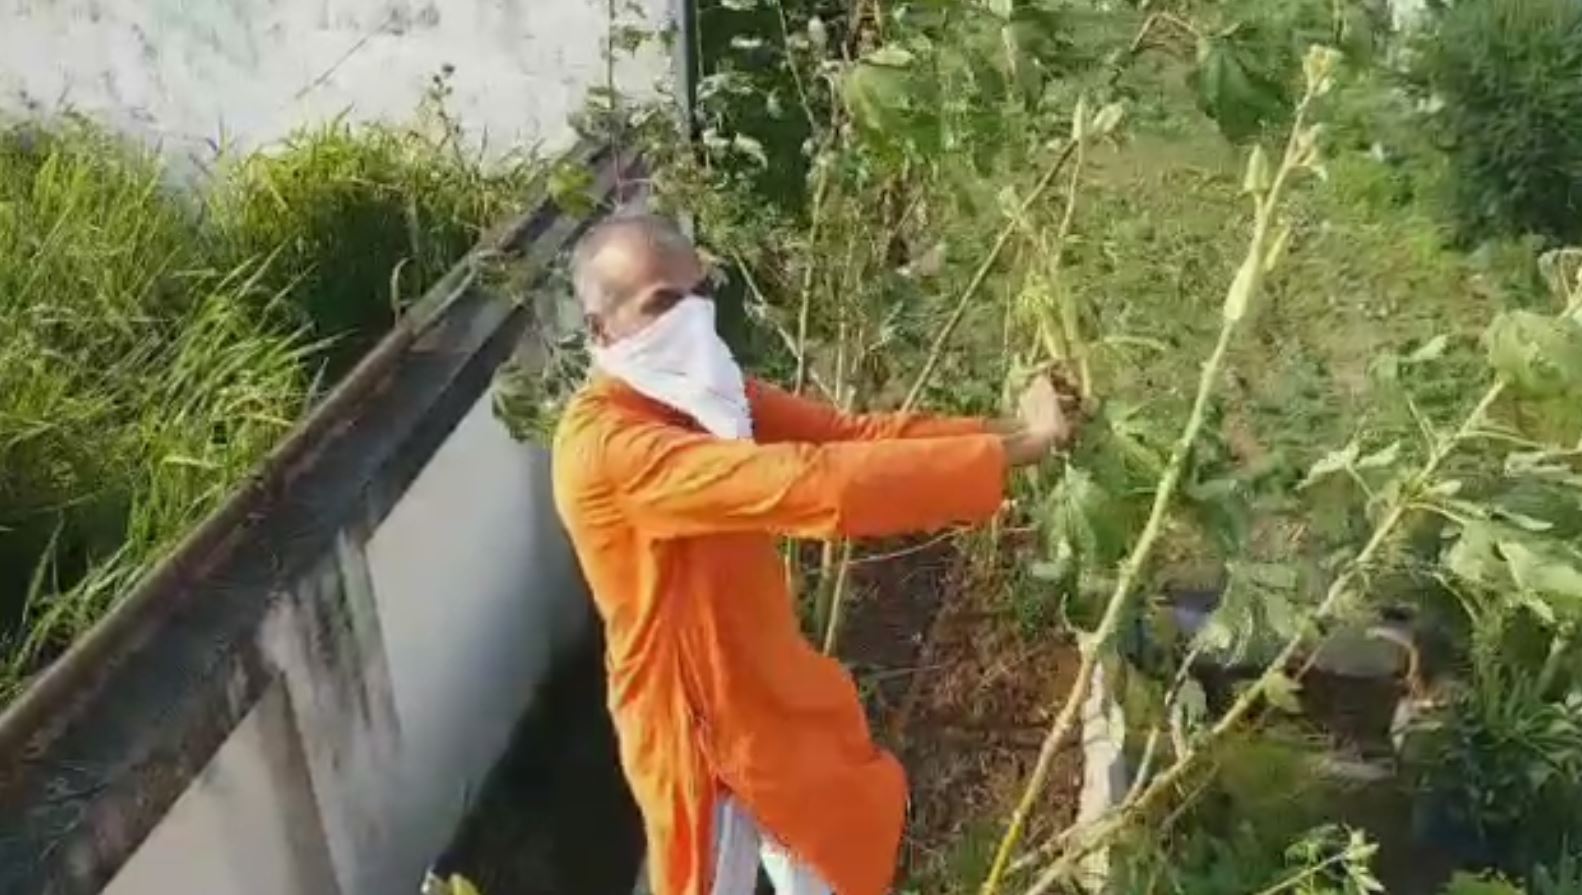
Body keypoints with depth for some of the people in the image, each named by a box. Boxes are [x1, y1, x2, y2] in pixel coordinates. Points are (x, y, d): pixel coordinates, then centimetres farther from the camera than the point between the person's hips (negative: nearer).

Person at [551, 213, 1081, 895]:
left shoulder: (707, 393, 0)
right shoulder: (602, 443, -30)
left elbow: (851, 434, -6)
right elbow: (801, 483, -39)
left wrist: (1008, 431, -20)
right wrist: (1008, 451, -37)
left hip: (771, 686, 8)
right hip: (697, 718, -8)